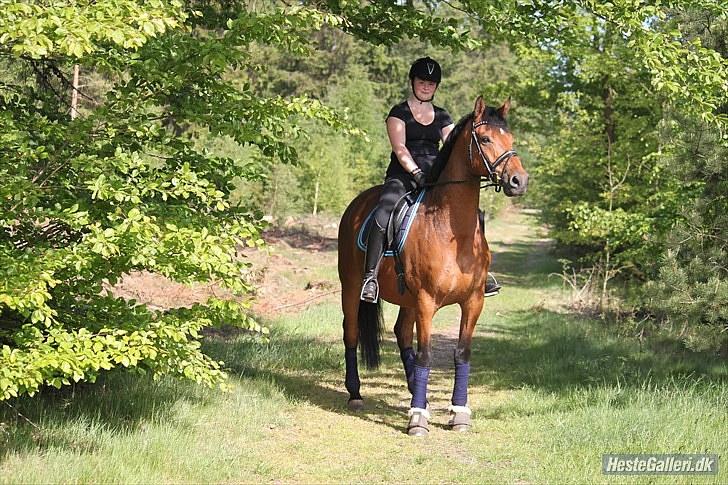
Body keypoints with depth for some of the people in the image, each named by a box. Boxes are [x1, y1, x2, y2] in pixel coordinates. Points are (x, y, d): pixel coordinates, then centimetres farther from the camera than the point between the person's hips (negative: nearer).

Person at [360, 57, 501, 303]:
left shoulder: (442, 117, 18)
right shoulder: (399, 112, 4)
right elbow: (400, 149, -8)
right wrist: (416, 172, -24)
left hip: (435, 178, 5)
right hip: (402, 176, -5)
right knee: (382, 216, -32)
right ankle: (370, 277, -29)